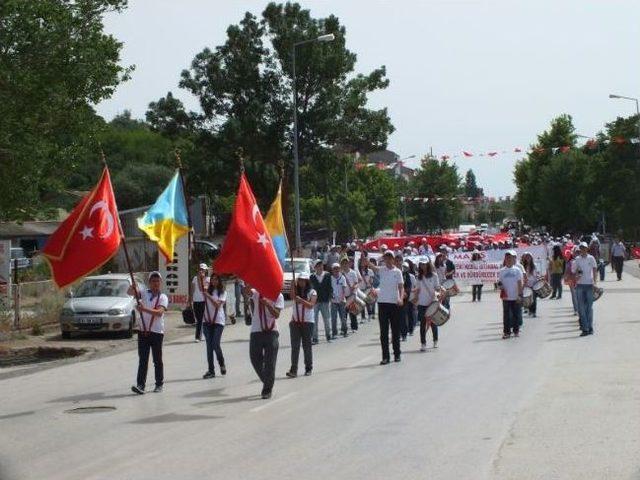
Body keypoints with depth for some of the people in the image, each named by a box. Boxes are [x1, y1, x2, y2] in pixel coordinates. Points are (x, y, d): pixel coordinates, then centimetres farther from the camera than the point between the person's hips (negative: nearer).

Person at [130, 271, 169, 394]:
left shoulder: (163, 297, -1)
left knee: (157, 360, 7)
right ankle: (140, 384, -6)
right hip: (142, 331, 2)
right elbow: (130, 292, -3)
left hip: (157, 332, -2)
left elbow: (159, 312, -17)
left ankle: (159, 384, 17)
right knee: (142, 359, -2)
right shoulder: (144, 294, 9)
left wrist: (144, 309, -29)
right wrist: (133, 286, -25)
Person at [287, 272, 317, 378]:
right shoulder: (296, 291, 8)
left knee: (307, 346, 6)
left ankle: (308, 368, 17)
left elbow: (311, 305, -13)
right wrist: (293, 284, -19)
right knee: (295, 346, -4)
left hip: (307, 322, -2)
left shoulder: (312, 292, 0)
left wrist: (301, 300, -26)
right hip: (295, 321, 2)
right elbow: (292, 296, -14)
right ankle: (293, 370, -9)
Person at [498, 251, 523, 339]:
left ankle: (516, 330, 17)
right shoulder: (502, 271, 3)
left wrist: (519, 295, -6)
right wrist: (500, 286, -14)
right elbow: (500, 282, 9)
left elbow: (520, 283, -1)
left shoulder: (517, 270, -1)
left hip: (516, 297, -1)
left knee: (516, 314, 5)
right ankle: (506, 332, 6)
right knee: (506, 315, 1)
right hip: (506, 297, 1)